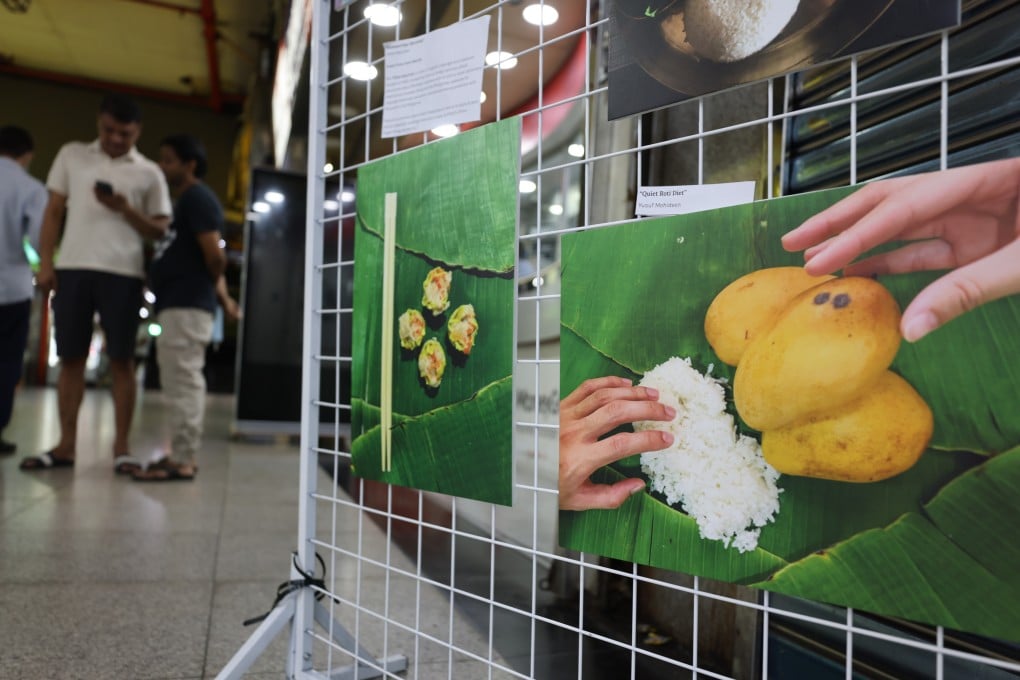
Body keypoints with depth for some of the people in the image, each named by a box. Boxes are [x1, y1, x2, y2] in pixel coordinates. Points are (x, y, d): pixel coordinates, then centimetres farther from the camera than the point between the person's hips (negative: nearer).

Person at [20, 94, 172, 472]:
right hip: (72, 268, 2)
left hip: (122, 273, -2)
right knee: (70, 358, 4)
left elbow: (160, 230, 5)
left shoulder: (148, 172, 7)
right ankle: (66, 444, 11)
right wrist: (45, 263, 3)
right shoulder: (72, 154, 13)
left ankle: (121, 445, 6)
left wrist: (124, 209, -12)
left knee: (121, 360, -1)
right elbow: (54, 211, 12)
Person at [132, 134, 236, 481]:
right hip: (177, 304, 11)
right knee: (182, 383, 12)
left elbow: (214, 255, -18)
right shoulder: (186, 201, 24)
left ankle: (182, 460, -6)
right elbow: (213, 259, 25)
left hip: (186, 305, -11)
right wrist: (222, 296, 17)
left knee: (183, 382, -9)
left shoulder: (197, 197, -8)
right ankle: (181, 455, 19)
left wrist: (210, 285, 0)